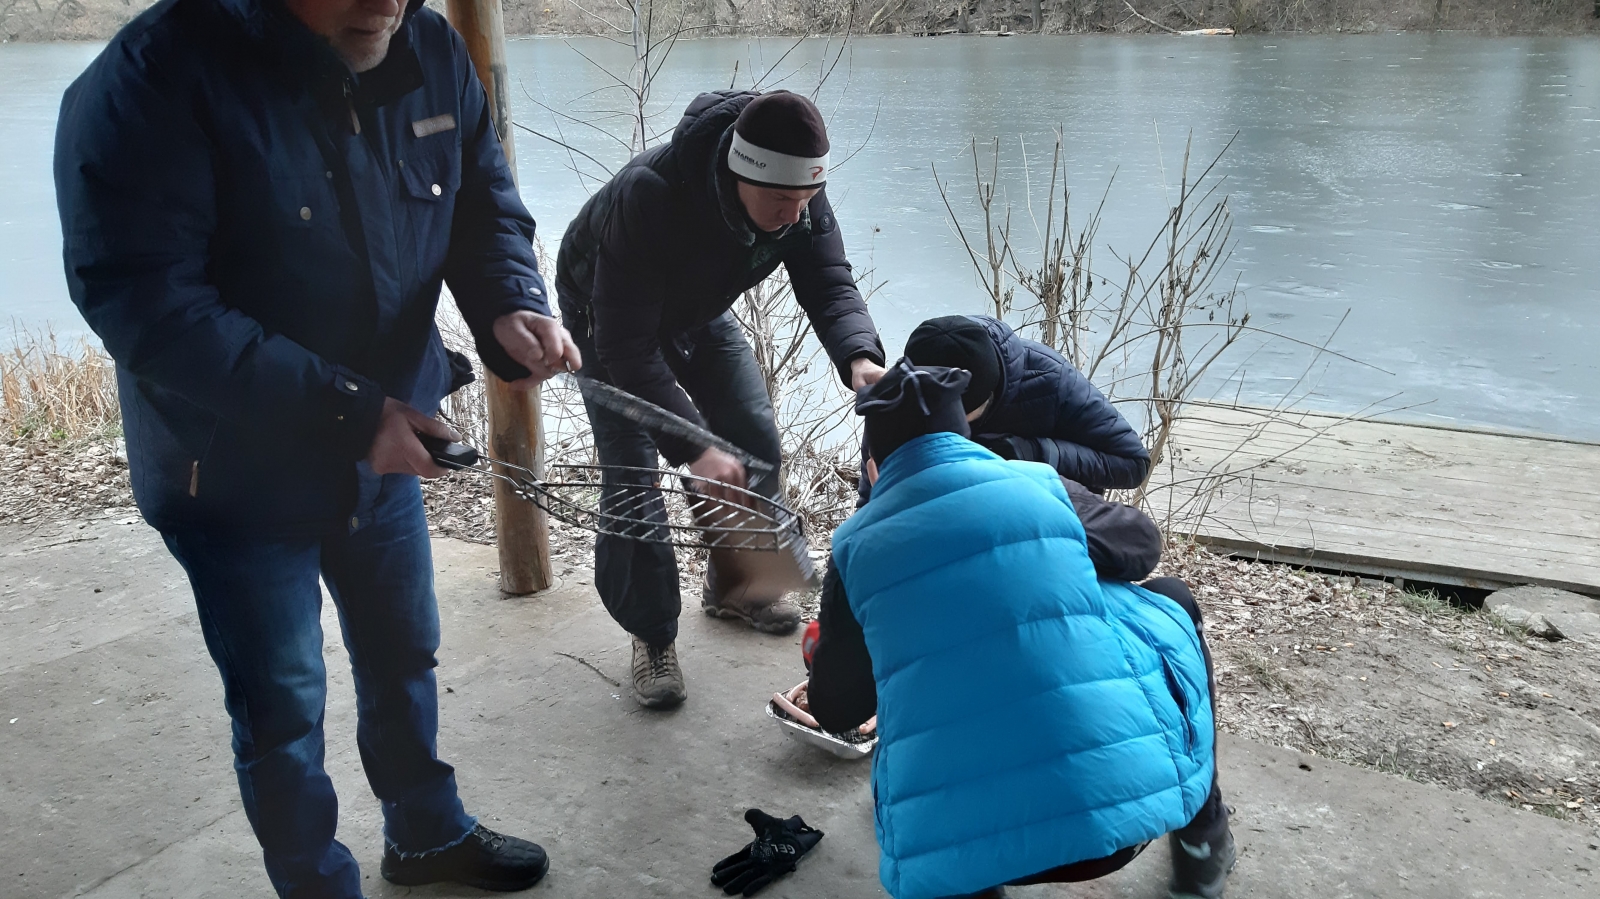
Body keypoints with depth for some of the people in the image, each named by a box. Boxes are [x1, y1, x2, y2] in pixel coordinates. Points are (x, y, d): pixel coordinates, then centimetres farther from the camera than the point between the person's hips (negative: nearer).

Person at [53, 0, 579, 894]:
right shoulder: (154, 78, -25)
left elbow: (485, 209, 2)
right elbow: (145, 303, -29)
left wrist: (512, 308, -21)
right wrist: (346, 409, -31)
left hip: (386, 450, 6)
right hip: (236, 472, -5)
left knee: (404, 658, 22)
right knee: (284, 706, 9)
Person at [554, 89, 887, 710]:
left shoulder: (799, 193, -27)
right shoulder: (648, 199, -45)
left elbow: (829, 283, -27)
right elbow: (627, 348, -42)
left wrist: (859, 356, -49)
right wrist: (692, 448, -47)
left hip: (696, 310, 6)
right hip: (606, 314, -5)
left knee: (756, 439, 2)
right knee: (631, 472, -14)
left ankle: (735, 585, 26)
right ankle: (651, 636, 3)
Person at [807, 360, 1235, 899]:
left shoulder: (855, 548, 6)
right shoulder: (1038, 486, 5)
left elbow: (835, 711, 13)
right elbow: (1143, 542, 24)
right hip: (1130, 791, -1)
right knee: (1170, 600, 26)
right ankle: (1201, 837, 30)